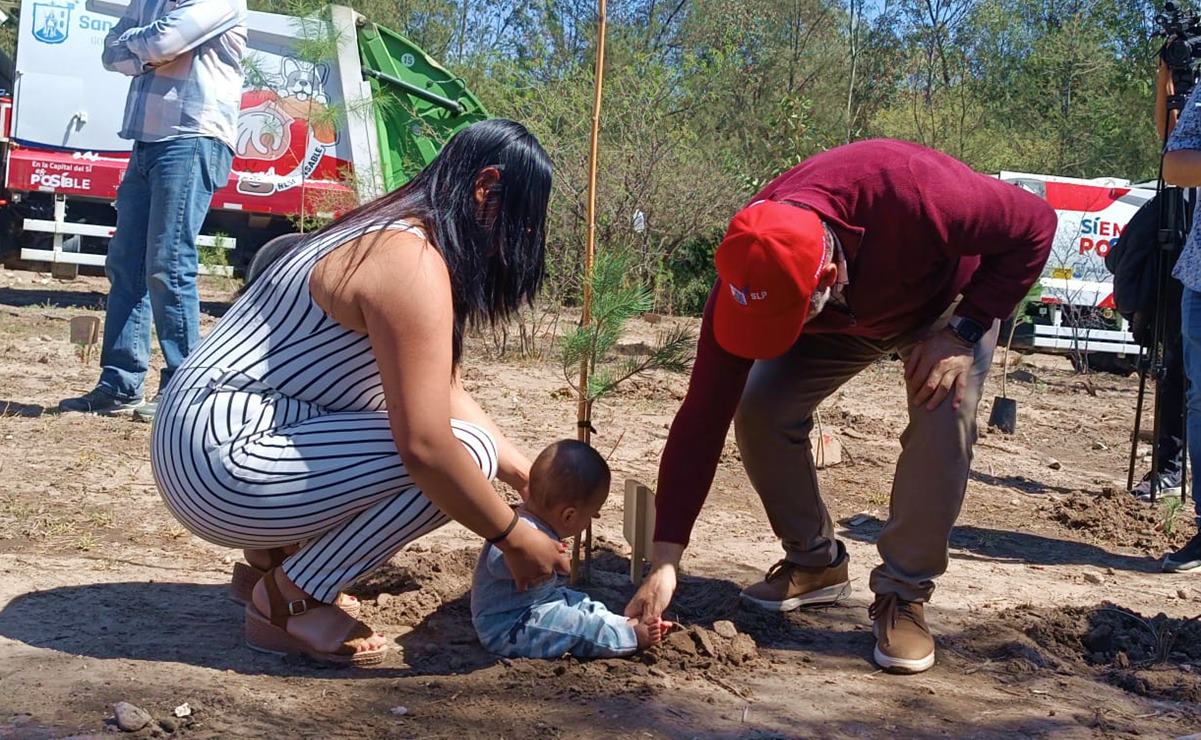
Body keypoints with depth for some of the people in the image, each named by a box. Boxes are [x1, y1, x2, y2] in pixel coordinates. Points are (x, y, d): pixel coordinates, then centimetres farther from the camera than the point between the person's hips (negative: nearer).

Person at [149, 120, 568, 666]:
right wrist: (515, 541, -13)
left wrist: (525, 476, 12)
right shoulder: (412, 262, -19)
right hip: (223, 462, -11)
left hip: (208, 441, 11)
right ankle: (286, 602, -5)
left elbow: (444, 393, 16)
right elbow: (426, 447, -26)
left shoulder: (390, 232, 12)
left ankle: (274, 552, 16)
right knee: (463, 453, -17)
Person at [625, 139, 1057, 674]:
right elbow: (703, 416, -29)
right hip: (843, 318, 3)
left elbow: (1034, 224, -26)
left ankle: (903, 594, -7)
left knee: (943, 425, -26)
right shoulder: (749, 278, -33)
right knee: (759, 410, -15)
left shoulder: (911, 193, -45)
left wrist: (963, 333, -30)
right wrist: (664, 561, -31)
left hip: (948, 302, -2)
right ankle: (815, 562, 7)